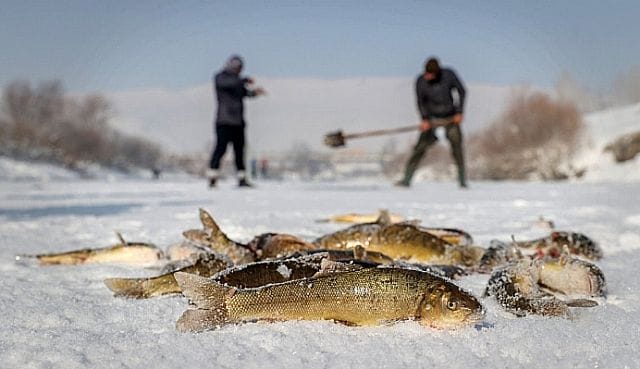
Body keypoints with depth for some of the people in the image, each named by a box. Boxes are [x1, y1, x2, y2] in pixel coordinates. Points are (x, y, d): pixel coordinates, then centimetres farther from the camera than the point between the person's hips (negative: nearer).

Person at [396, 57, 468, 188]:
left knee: (457, 147, -6)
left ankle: (462, 180, 7)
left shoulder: (448, 75, -15)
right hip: (432, 119, 0)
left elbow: (461, 91, -4)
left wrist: (459, 112, -9)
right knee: (420, 147, -11)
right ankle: (406, 179, -6)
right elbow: (420, 101, -7)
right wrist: (424, 119, -20)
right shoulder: (421, 80, -15)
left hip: (451, 118, 0)